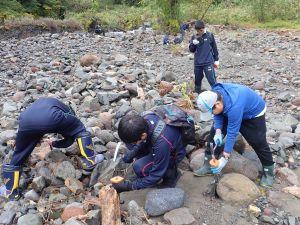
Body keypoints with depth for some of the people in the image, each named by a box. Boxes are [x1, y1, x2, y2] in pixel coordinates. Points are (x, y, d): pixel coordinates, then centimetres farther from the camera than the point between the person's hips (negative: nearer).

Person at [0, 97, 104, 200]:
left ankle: (10, 191, 38)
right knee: (80, 130, 22)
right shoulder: (68, 111, 35)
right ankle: (90, 162, 22)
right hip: (50, 118, -4)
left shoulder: (39, 102, 46)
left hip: (26, 121, 4)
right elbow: (69, 141, 33)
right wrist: (53, 143, 50)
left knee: (18, 155, 26)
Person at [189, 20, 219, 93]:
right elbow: (191, 50, 4)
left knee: (212, 80, -9)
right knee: (197, 80, 12)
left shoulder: (210, 35, 0)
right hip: (197, 63, 3)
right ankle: (197, 93, 26)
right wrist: (193, 44, -17)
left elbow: (214, 48, 7)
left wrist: (216, 60, 8)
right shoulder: (194, 37, 5)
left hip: (208, 62, -3)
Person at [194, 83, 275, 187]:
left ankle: (269, 171, 21)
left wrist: (224, 158, -33)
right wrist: (218, 131, -25)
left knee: (258, 142, -4)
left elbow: (232, 133, -38)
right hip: (230, 112, 7)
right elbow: (218, 114, -9)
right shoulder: (214, 95, -25)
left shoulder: (234, 107, -44)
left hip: (254, 112, -6)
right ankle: (208, 165, 4)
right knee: (213, 134, -3)